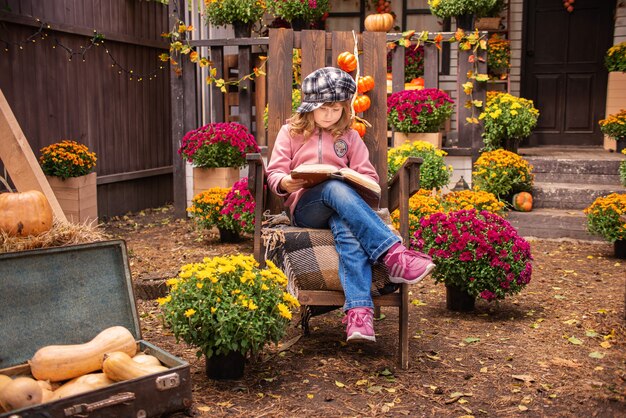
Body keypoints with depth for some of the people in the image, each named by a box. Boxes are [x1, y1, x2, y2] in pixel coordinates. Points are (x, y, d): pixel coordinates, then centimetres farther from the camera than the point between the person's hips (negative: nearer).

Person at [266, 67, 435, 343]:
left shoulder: (349, 137, 20)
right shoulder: (290, 133, 16)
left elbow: (369, 176, 14)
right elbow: (274, 173, 8)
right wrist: (285, 183, -17)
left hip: (340, 206, 2)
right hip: (304, 207, -1)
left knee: (347, 230, -39)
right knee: (335, 189, -39)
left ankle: (359, 310, -54)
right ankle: (393, 253, -49)